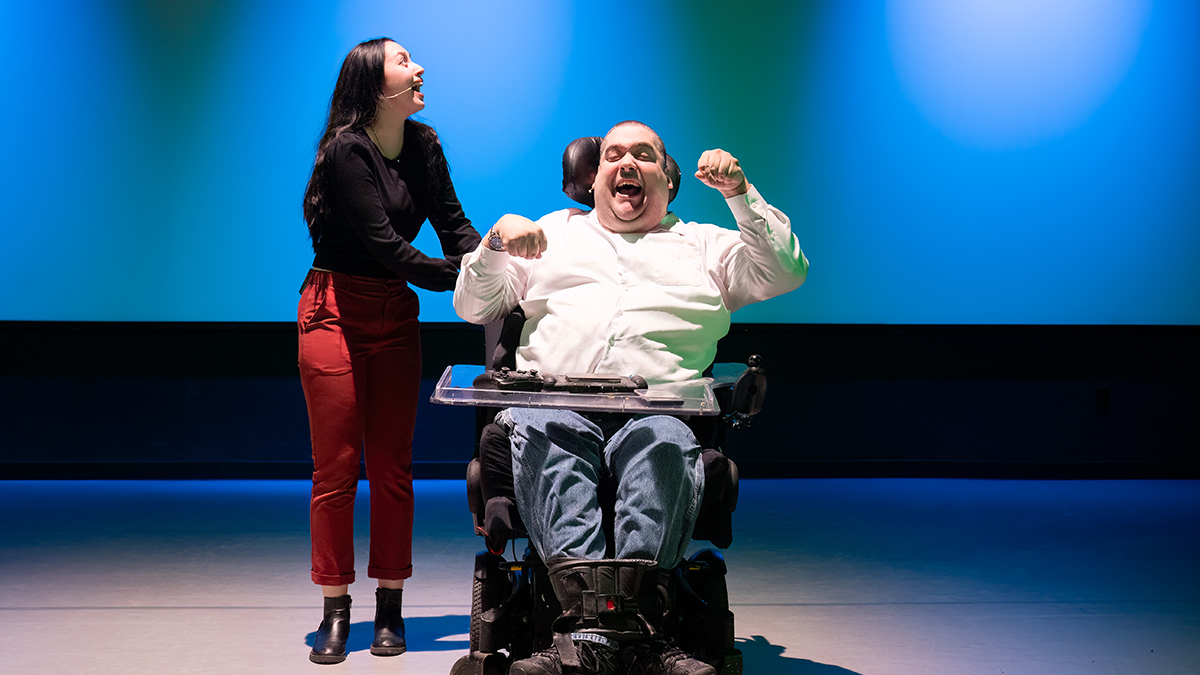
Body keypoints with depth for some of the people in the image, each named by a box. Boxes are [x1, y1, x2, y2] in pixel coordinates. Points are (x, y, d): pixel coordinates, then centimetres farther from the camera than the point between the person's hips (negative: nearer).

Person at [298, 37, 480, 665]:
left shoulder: (423, 146, 6)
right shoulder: (346, 151, -14)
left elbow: (453, 224, 0)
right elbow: (383, 243, -19)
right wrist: (459, 277, -23)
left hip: (396, 316, 5)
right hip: (335, 312, -5)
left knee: (392, 466, 5)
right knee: (335, 466, -1)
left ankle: (389, 609, 13)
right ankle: (335, 613, 8)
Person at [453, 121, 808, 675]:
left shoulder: (702, 244, 30)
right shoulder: (556, 230, 33)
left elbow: (787, 272, 16)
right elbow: (472, 307, 28)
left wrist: (739, 194, 8)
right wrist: (496, 243, 9)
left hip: (656, 405, 0)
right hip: (553, 396, 1)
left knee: (666, 442, -37)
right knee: (542, 432, -36)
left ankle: (627, 625, -50)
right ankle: (589, 622, -50)